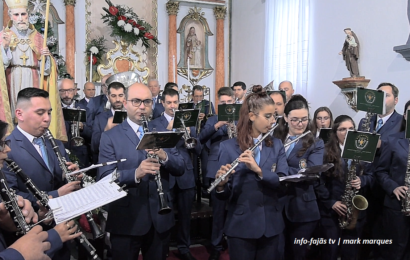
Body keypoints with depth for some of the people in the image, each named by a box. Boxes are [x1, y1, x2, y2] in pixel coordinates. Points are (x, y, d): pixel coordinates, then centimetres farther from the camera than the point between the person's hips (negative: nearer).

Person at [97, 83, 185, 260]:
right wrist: (135, 174, -31)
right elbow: (104, 177, -13)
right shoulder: (110, 137, -4)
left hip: (160, 218, 3)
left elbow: (180, 169, 1)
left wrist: (164, 156, -20)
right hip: (126, 221, -3)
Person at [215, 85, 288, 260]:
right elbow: (225, 195, -7)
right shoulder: (228, 147, -7)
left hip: (271, 225, 3)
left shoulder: (277, 145, 4)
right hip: (241, 226, -3)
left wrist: (259, 170, -25)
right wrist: (221, 185, -29)